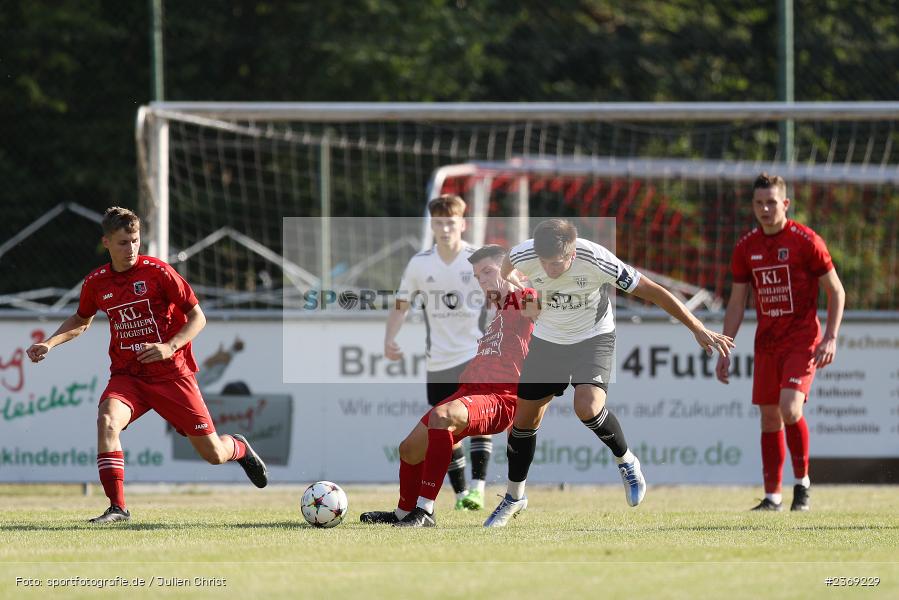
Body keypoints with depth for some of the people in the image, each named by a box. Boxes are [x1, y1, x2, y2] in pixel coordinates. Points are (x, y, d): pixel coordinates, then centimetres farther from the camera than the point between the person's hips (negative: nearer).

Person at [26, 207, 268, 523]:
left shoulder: (157, 272, -10)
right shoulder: (96, 283, 1)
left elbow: (197, 317, -5)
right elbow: (81, 321, 22)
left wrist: (170, 347, -21)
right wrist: (49, 343, 4)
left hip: (171, 374, -2)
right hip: (127, 375, 2)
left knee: (213, 453, 0)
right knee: (107, 420, -31)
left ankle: (239, 447, 40)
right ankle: (117, 507, -27)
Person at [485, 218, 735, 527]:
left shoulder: (596, 261, -32)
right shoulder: (523, 256, -23)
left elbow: (654, 292, -23)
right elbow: (507, 264, 6)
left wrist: (698, 329, -20)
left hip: (593, 338, -4)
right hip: (547, 338, 4)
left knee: (587, 407, -29)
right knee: (524, 420, 6)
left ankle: (626, 462, -1)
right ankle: (514, 498, 27)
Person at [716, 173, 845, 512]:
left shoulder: (806, 241, -8)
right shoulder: (746, 248, 6)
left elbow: (836, 291, -2)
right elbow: (736, 304, 12)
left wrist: (830, 338, -12)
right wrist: (724, 351, 7)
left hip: (802, 341, -5)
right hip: (766, 344, 5)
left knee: (790, 407, -21)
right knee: (769, 417, 4)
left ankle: (802, 481, -2)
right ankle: (772, 496, 11)